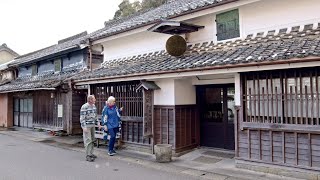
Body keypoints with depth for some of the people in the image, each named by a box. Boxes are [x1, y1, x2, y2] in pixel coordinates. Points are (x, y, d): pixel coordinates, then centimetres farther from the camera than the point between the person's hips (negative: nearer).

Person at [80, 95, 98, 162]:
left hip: (92, 125, 8)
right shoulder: (84, 107, -16)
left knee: (92, 140, 12)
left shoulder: (94, 106, 8)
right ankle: (88, 156, -2)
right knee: (88, 141, -7)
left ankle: (91, 153, 23)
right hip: (87, 126, -8)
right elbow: (82, 118, -17)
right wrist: (84, 127, -21)